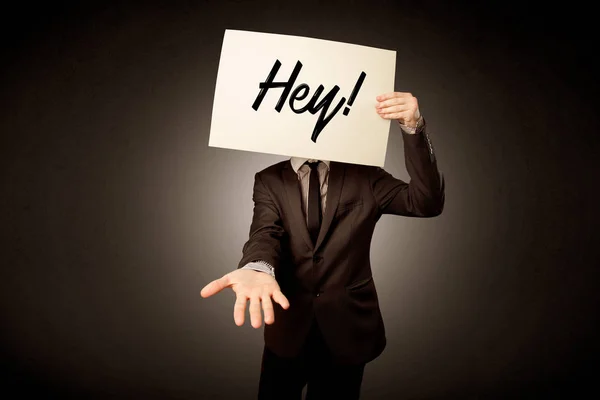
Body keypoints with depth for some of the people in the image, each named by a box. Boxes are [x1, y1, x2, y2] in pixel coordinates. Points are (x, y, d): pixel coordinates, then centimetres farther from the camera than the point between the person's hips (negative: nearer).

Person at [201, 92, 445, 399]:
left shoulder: (365, 177, -2)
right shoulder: (269, 180, -1)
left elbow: (426, 203, -13)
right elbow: (265, 233, -16)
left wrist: (413, 128, -26)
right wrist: (258, 268, -41)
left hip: (348, 328, 0)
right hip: (288, 327, 1)